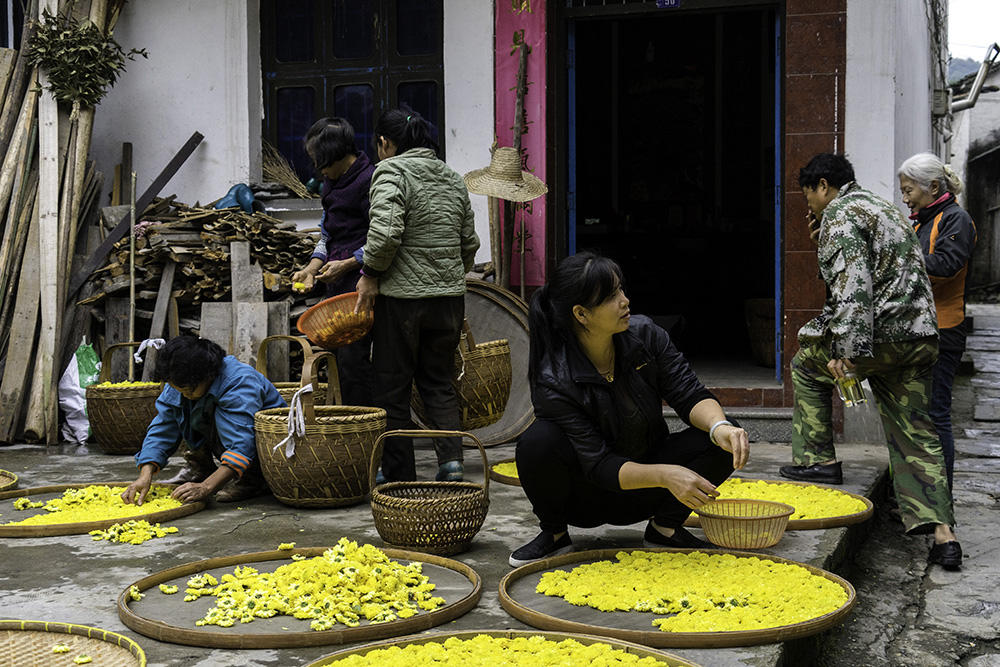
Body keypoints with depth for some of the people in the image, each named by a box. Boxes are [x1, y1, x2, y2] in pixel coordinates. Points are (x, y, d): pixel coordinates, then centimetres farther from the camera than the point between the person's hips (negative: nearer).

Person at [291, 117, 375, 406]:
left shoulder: (368, 180, -12)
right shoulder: (331, 182, 16)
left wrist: (348, 264, -17)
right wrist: (313, 267, 8)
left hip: (359, 284, -9)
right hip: (336, 285, 9)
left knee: (353, 358, -10)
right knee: (340, 356, 11)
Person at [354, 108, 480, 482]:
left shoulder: (391, 171, -9)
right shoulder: (453, 178, 13)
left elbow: (385, 232, -23)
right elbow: (469, 242, 17)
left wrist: (370, 274, -10)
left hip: (402, 295, -6)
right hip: (450, 295, 6)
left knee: (393, 388, 6)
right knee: (439, 382, 16)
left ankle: (399, 475, 12)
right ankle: (451, 459, 0)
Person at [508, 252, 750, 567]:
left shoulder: (643, 334, -13)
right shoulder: (554, 381, -26)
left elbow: (689, 394, -12)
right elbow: (599, 466, -28)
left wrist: (720, 426, -36)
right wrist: (665, 475, -43)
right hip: (586, 499, -3)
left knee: (726, 442, -20)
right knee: (538, 441, -35)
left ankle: (664, 527, 1)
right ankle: (554, 533, -6)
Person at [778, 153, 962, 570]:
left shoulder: (840, 213, -5)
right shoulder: (883, 208, 25)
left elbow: (851, 284, -20)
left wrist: (847, 351, -25)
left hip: (881, 336, -8)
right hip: (922, 337, 8)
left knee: (806, 364, 18)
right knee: (917, 436, 8)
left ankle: (819, 460, 16)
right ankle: (942, 533, 1)